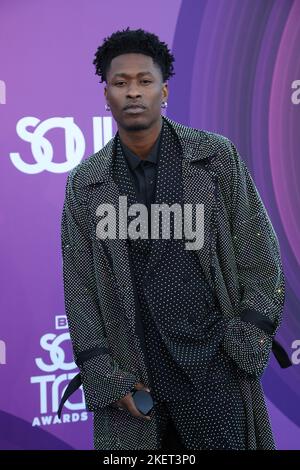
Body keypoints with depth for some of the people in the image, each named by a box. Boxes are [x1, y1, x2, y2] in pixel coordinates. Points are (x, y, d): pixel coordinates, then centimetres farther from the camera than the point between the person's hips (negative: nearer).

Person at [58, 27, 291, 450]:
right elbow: (79, 287, 2)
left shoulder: (219, 157, -2)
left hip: (215, 367, -1)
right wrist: (105, 376, -3)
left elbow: (259, 254, 0)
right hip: (130, 372, 1)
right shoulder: (84, 185, 2)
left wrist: (250, 341, -5)